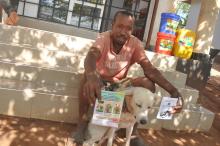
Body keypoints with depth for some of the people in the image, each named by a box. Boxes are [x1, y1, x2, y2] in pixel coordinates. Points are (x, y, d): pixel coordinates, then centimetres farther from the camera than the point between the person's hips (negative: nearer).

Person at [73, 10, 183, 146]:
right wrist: (92, 76, -67)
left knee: (148, 84, -22)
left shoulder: (135, 43, -14)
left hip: (120, 83, 3)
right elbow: (91, 56, -42)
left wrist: (173, 90, -38)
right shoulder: (104, 38, -22)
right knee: (89, 77, -36)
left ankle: (133, 127, -6)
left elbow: (149, 69, -23)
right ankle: (83, 120, -13)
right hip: (101, 79, -2)